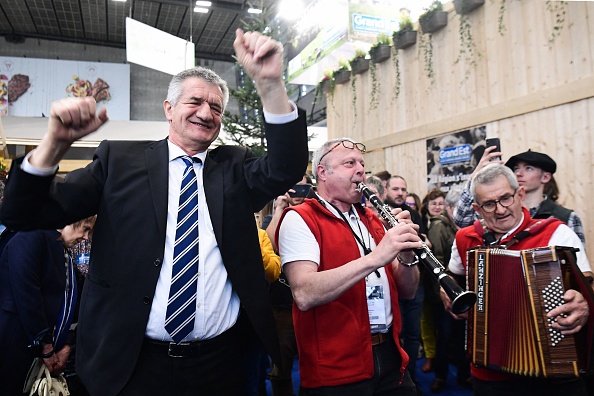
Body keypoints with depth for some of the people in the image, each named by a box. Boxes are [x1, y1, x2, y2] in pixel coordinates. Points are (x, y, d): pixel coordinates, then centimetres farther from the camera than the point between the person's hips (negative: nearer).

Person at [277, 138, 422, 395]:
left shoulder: (372, 219, 10)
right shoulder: (299, 219, -10)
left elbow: (407, 291, 8)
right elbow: (304, 295, -25)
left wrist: (406, 255, -13)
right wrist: (375, 258, -30)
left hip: (390, 356, 6)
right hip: (335, 369, -6)